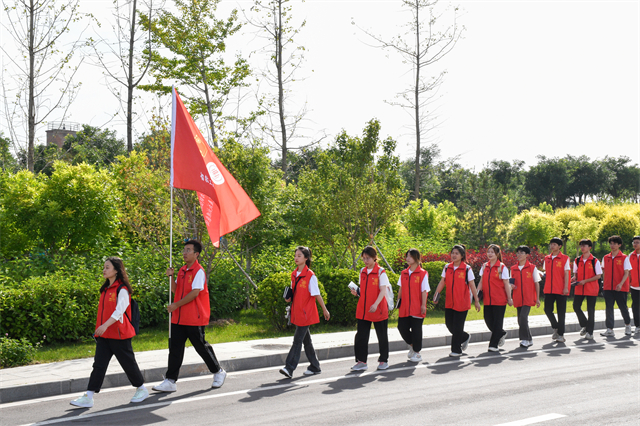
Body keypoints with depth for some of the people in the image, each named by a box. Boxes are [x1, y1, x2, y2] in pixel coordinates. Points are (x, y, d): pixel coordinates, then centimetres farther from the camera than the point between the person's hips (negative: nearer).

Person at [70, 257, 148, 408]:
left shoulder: (122, 289, -11)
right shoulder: (105, 289, 14)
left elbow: (119, 311, -22)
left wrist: (105, 325, -33)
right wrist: (100, 329, 17)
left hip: (119, 333, -7)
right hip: (104, 334, 7)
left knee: (127, 362, 4)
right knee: (98, 364, 2)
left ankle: (141, 390, 22)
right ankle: (88, 397, -2)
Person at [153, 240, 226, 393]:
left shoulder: (198, 271, -12)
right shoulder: (182, 270, 13)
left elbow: (195, 292, -20)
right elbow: (176, 290, 19)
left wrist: (176, 305, -17)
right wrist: (171, 276, 1)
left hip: (194, 318, -7)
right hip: (179, 318, 7)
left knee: (201, 346, 4)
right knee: (175, 349, 2)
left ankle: (218, 372, 24)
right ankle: (170, 381, 4)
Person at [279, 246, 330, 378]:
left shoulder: (310, 276, -11)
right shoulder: (294, 274, 10)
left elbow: (317, 294, -8)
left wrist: (324, 310, -3)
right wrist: (289, 298, 2)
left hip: (306, 313, -8)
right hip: (297, 312, 8)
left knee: (297, 340, -10)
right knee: (305, 340, 14)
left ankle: (289, 368, -12)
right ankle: (315, 367, 25)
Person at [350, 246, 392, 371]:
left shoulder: (380, 272, -7)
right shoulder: (362, 271, 10)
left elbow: (383, 290, -15)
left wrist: (376, 304, -27)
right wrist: (356, 292, -1)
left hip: (378, 310, -5)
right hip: (363, 310, 5)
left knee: (382, 336, 7)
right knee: (361, 336, 1)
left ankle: (383, 360, 20)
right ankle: (361, 361, 8)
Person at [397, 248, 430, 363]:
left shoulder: (422, 274, -5)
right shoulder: (404, 273, 10)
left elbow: (424, 291, -7)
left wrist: (423, 305, -11)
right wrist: (398, 301, 14)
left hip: (417, 308, -5)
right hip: (404, 307, 5)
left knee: (416, 329, 0)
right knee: (402, 327, 2)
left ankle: (417, 353, 14)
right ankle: (411, 345, 28)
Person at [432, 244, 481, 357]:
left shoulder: (467, 269, -5)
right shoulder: (447, 268, 7)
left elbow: (472, 286, -3)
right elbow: (442, 282, 9)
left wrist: (476, 301, -2)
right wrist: (436, 294, -3)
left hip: (462, 303, -5)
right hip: (449, 302, 5)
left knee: (457, 326, -2)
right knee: (449, 324, 6)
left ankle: (456, 350, 11)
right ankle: (465, 337, 33)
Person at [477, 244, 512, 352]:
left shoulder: (502, 267, -4)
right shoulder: (484, 266, 10)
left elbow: (506, 284, -3)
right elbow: (481, 282, 15)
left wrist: (509, 299, -2)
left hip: (499, 299, -5)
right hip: (487, 299, 5)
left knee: (497, 321, -2)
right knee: (488, 320, 4)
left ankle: (493, 345, 5)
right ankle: (501, 333, 32)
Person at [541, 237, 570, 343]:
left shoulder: (564, 258, -1)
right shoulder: (547, 258, 12)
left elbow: (566, 274, -5)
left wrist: (566, 287, -11)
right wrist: (544, 274, 0)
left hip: (560, 290, -4)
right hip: (549, 289, 4)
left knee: (561, 312, 1)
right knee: (547, 310, -1)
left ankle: (560, 334, 9)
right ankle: (555, 328, 22)